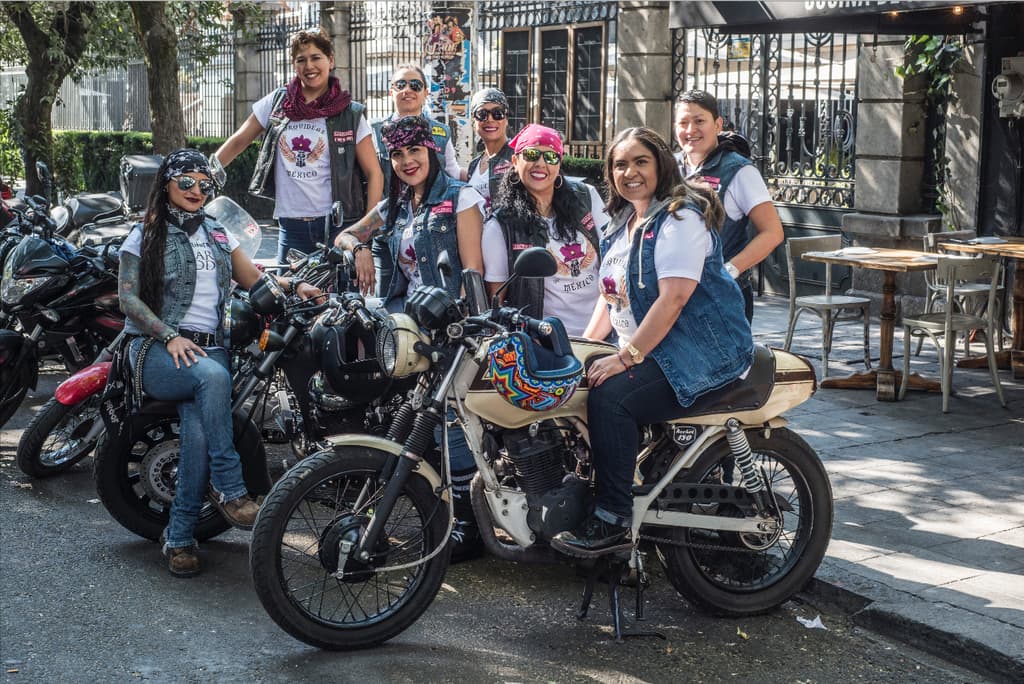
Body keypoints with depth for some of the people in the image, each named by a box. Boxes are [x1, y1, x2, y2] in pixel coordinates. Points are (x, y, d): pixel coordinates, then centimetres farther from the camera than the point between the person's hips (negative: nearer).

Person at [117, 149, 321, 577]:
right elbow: (128, 297, -1)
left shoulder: (217, 234, 21)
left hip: (209, 346, 3)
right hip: (155, 349, -3)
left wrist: (294, 286, -1)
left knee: (199, 430, -27)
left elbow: (253, 279, 19)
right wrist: (170, 337, -13)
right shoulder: (146, 235, 7)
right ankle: (229, 489, -34)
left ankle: (179, 537, -21)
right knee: (213, 377, -38)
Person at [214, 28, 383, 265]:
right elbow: (238, 142, 13)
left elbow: (374, 174, -1)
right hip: (292, 227, 2)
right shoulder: (277, 102, 8)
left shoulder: (351, 114, 1)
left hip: (338, 225, -2)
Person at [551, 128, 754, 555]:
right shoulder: (623, 223, 16)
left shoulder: (681, 217, -13)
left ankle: (611, 519, -20)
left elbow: (673, 299, -22)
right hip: (647, 351, 9)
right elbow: (612, 294, 22)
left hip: (700, 352, -9)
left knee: (610, 397, -27)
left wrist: (625, 358, -24)